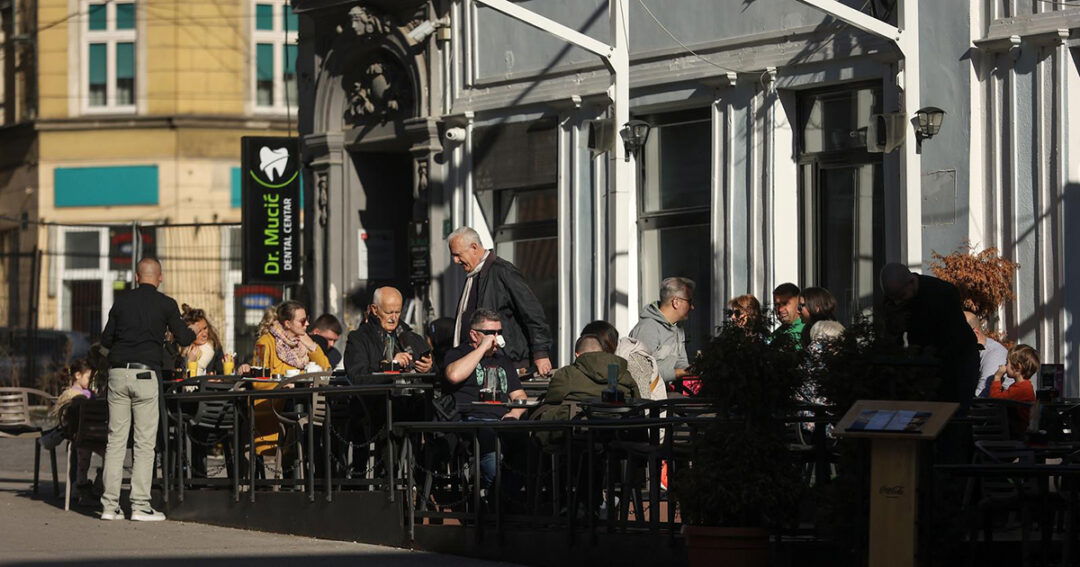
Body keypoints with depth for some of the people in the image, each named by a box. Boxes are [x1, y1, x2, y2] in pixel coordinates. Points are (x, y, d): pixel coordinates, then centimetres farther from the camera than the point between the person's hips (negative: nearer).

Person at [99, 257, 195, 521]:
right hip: (146, 375, -3)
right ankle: (140, 505, -4)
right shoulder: (165, 304, 0)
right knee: (145, 443, 0)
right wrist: (192, 333, 25)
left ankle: (110, 505, 3)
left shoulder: (121, 302, 8)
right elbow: (184, 339, 3)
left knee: (115, 440, 5)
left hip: (118, 373, 3)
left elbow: (106, 339, 12)